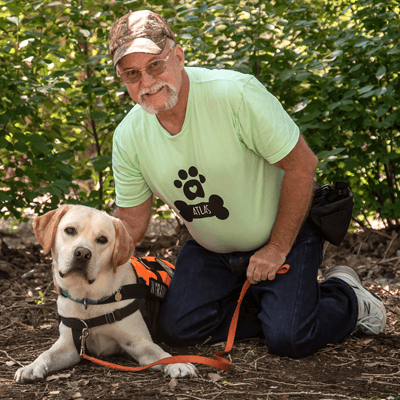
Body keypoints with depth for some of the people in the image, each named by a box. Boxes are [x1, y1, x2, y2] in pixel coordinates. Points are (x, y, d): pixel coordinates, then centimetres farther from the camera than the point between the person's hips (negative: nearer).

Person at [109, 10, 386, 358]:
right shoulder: (128, 138, -12)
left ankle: (346, 297, 13)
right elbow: (130, 222, 0)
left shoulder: (234, 93, -29)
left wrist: (277, 250, -18)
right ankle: (264, 302, 9)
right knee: (180, 326, -13)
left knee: (288, 339, -19)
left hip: (283, 234, -5)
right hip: (210, 250, 5)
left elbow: (301, 163, -22)